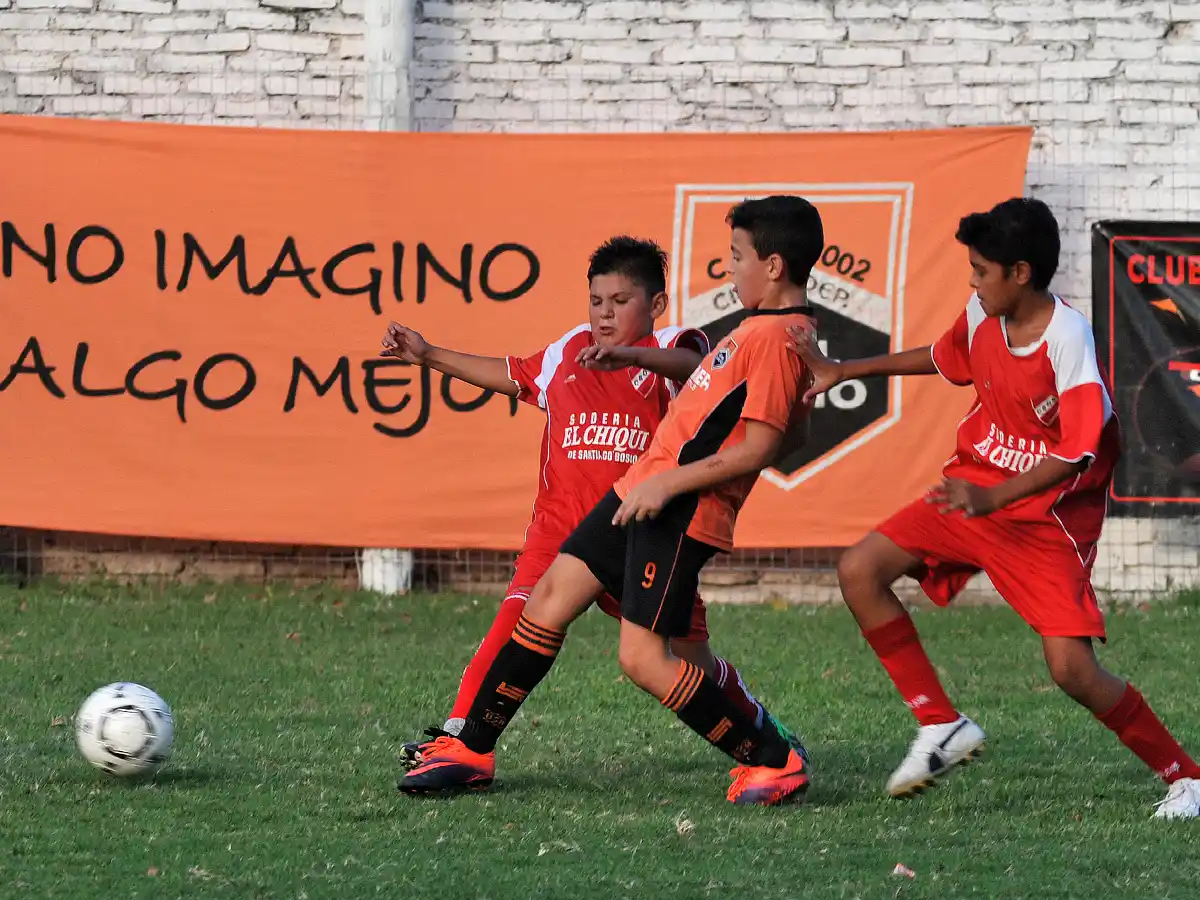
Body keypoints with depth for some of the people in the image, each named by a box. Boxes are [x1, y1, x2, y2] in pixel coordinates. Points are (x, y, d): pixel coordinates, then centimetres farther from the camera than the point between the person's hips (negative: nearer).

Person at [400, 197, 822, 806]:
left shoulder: (776, 336, -17)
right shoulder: (762, 326, 14)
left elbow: (759, 448, -22)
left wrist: (669, 483, -22)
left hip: (679, 513, -10)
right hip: (643, 489, 10)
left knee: (643, 658, -13)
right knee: (552, 597, 12)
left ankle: (772, 763, -3)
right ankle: (471, 751, 20)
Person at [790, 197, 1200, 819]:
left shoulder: (1068, 337, -23)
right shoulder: (982, 316, -3)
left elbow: (1077, 452, -25)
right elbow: (944, 358, 21)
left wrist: (993, 498, -34)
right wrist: (842, 371, 20)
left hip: (1046, 517, -7)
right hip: (974, 493, 7)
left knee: (1071, 669, -18)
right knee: (859, 570, -6)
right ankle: (941, 724, 2)